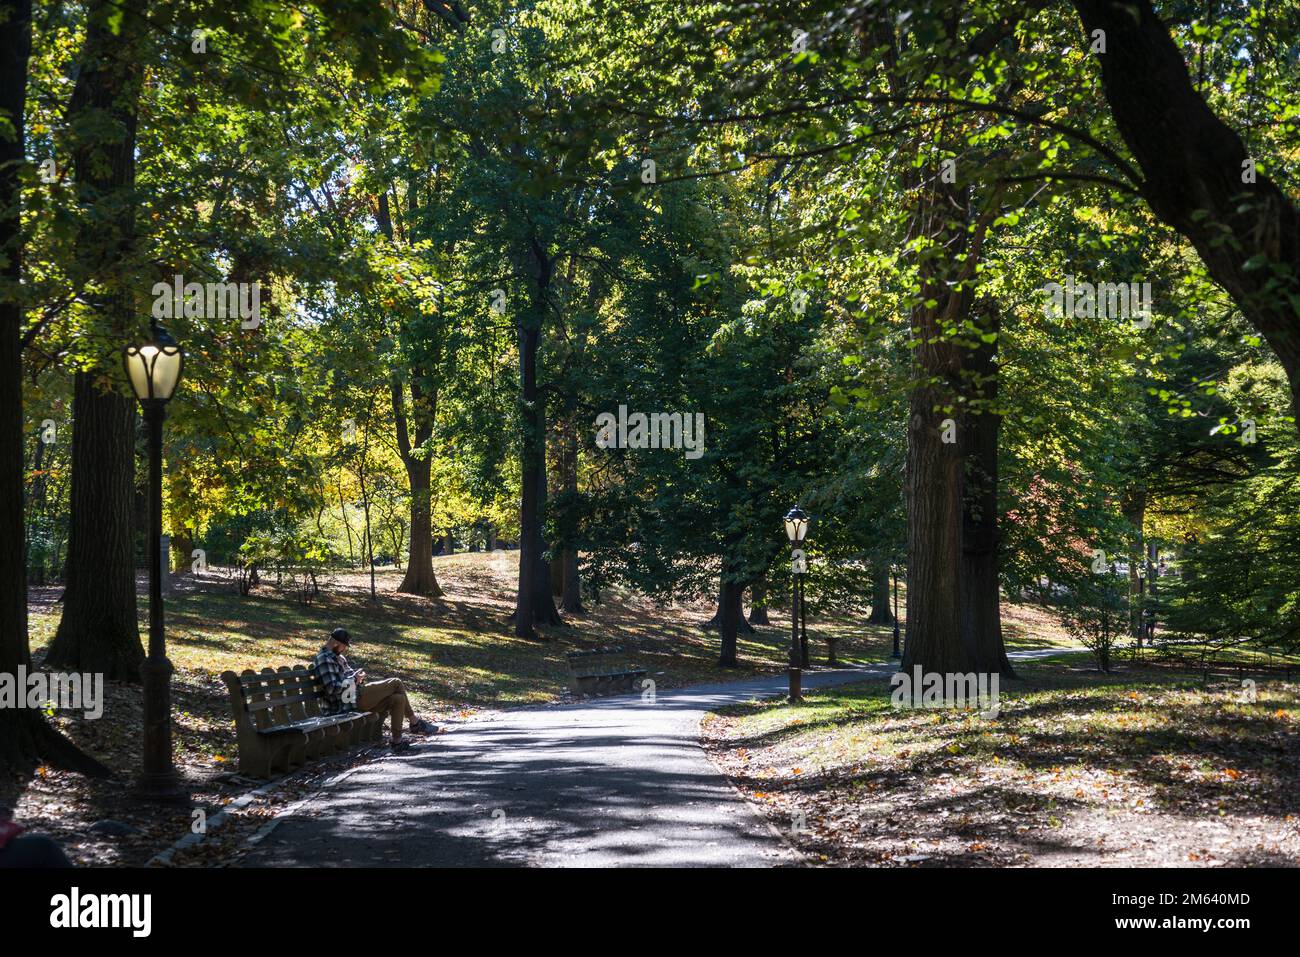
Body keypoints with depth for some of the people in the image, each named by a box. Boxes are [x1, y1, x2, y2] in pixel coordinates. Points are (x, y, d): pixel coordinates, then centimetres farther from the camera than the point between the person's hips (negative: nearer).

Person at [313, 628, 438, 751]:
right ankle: (415, 723, -1)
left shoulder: (337, 656, 17)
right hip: (350, 700, -10)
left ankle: (397, 741, 2)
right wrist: (354, 679, -15)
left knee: (398, 698, -2)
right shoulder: (325, 659, -15)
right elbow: (332, 688, -23)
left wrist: (356, 675, 8)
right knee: (396, 683, -10)